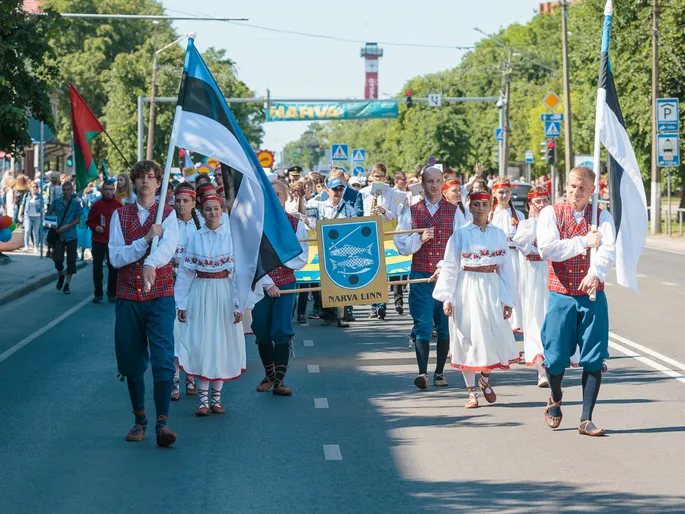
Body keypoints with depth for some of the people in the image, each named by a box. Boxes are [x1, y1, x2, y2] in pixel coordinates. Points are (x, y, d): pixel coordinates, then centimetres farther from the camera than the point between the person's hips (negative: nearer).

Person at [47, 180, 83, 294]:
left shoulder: (76, 203, -3)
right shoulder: (56, 201, 0)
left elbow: (77, 220, -3)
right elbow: (49, 213, 9)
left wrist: (66, 227, -15)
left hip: (71, 235, 0)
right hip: (58, 234, 0)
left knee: (71, 260, 2)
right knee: (58, 259, -8)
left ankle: (67, 284, 14)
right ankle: (60, 275, 25)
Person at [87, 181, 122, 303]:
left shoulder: (119, 205, 0)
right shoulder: (96, 205, 3)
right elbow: (90, 221, 10)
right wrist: (95, 227, -9)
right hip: (98, 241, 1)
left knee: (113, 268, 2)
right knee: (97, 267, 2)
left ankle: (112, 294, 12)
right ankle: (98, 294, 10)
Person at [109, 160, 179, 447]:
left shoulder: (168, 215, 3)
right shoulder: (120, 215, 9)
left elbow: (168, 246, -19)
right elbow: (115, 257, -3)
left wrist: (151, 264, -39)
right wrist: (146, 239, -15)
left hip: (160, 296, -2)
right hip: (128, 296, 3)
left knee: (163, 358, -13)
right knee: (131, 360, 8)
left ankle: (162, 423, -14)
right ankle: (140, 420, 21)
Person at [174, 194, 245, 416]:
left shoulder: (232, 237, -1)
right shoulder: (194, 238, 4)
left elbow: (239, 271, -3)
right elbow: (185, 272, 6)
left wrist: (238, 305, -7)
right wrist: (181, 304, 4)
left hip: (225, 293, -1)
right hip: (200, 293, 1)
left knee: (222, 343, 4)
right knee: (200, 343, -3)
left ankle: (216, 398, 14)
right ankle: (203, 399, 1)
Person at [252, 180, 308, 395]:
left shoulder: (296, 224, 3)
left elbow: (302, 258, 2)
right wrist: (267, 284, -12)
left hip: (285, 284, 0)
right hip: (260, 284, 0)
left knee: (281, 331, -7)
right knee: (261, 331, 5)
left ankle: (279, 380, -3)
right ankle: (269, 375, 24)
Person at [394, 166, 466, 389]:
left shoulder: (454, 212, 6)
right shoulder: (412, 212, 8)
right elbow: (401, 245, 3)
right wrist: (420, 239, -14)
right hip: (420, 276, 0)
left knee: (445, 325, 5)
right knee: (422, 325, -8)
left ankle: (439, 372, 14)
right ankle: (422, 372, -13)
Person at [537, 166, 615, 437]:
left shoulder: (602, 217, 4)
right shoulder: (551, 213, 2)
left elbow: (608, 251, -14)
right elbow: (547, 249, -13)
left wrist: (596, 273, -33)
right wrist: (583, 242, -13)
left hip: (593, 296, 1)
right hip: (561, 295, -1)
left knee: (594, 358, -3)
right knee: (556, 357, 1)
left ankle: (586, 420, 4)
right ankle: (555, 399, 32)